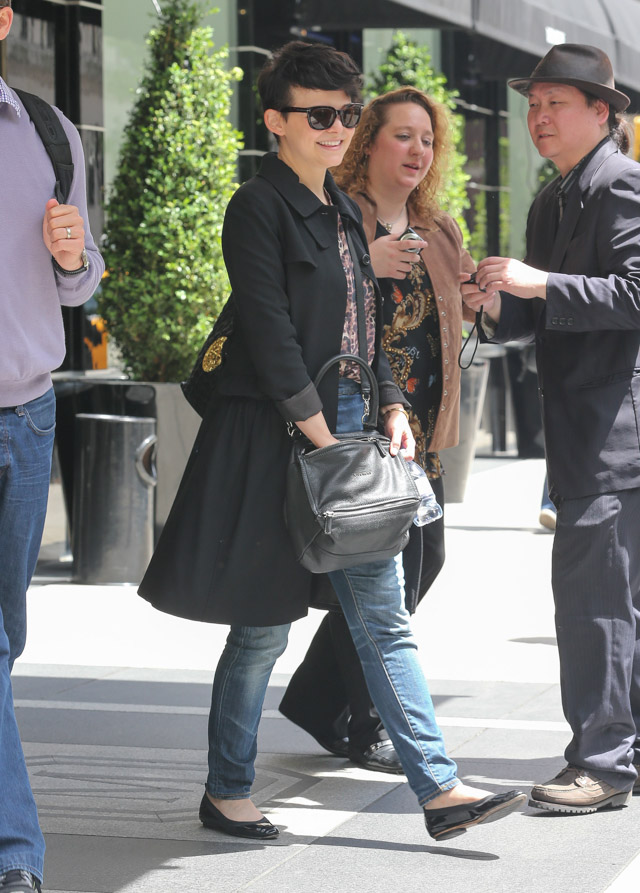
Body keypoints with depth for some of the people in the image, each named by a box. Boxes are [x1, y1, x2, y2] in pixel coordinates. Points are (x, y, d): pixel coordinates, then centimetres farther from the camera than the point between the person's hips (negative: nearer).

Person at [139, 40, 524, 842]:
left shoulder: (342, 212, 16)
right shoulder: (259, 207, -9)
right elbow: (270, 333, -15)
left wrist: (392, 407, 6)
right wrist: (321, 438, -17)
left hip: (348, 431, 8)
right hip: (276, 440, -8)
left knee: (383, 618, 4)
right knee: (264, 626, 1)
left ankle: (439, 790, 3)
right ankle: (226, 793, 15)